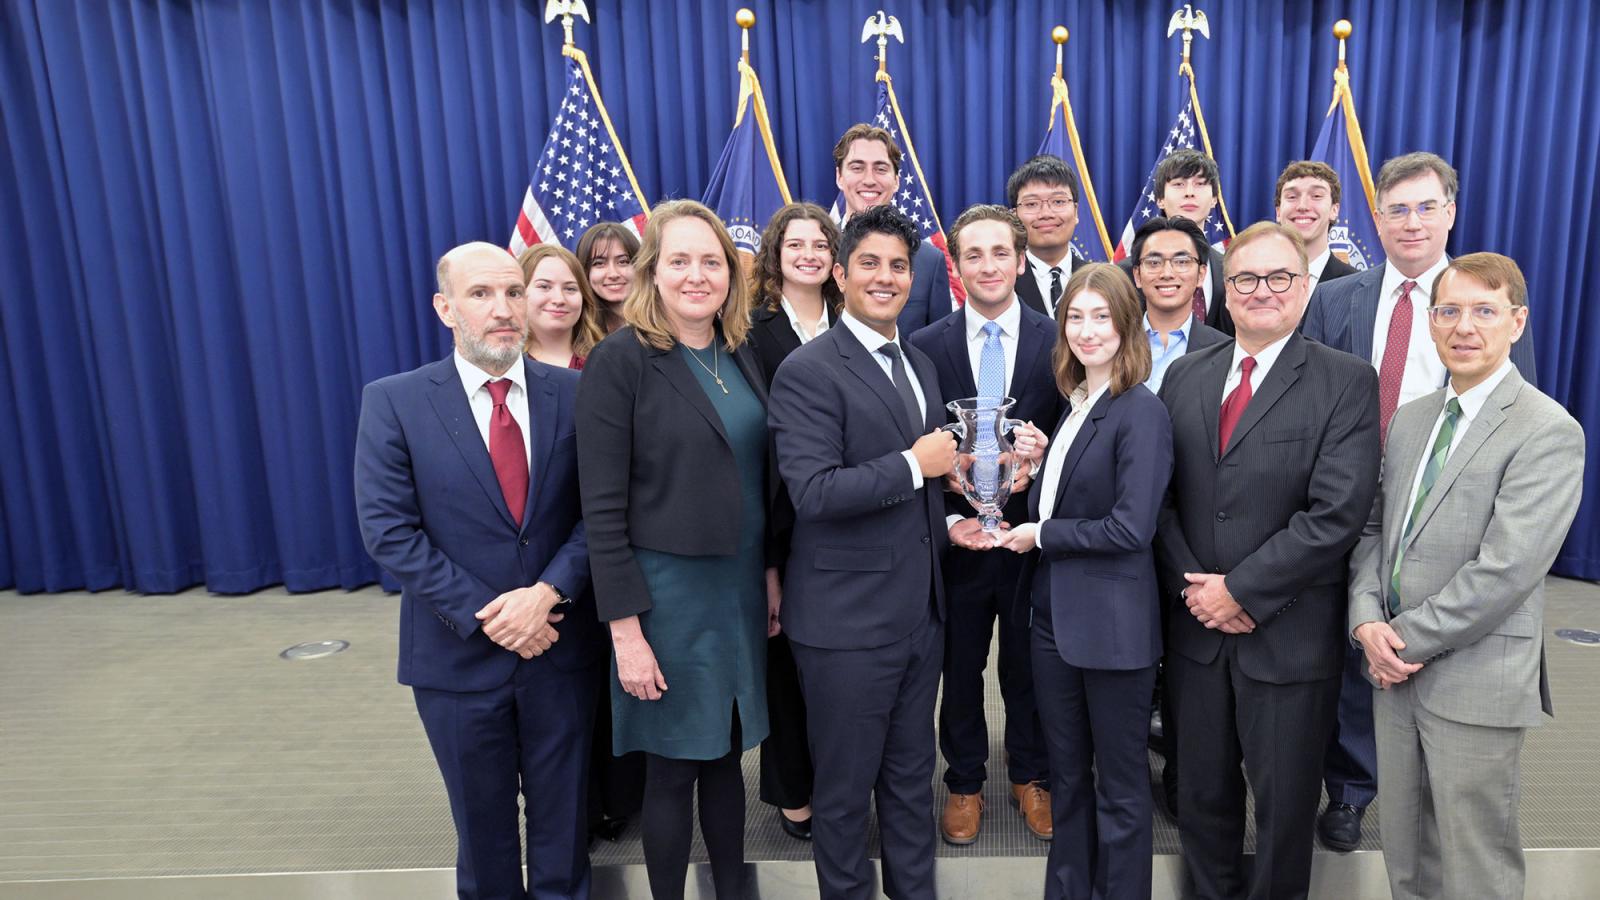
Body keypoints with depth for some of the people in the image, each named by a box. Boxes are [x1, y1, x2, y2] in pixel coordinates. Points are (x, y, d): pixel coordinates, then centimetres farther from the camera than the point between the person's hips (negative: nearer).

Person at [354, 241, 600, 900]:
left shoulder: (573, 394, -4)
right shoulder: (393, 402, -7)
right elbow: (388, 530, -12)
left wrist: (548, 592, -18)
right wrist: (483, 616, -16)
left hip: (561, 646, 1)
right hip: (459, 653, -1)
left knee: (561, 815, 17)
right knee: (481, 820, 19)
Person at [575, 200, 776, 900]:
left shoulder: (739, 353, 6)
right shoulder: (620, 359, -12)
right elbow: (603, 508, -14)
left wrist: (771, 575, 11)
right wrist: (625, 631, -15)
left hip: (740, 586, 6)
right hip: (665, 593, -5)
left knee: (725, 754, 18)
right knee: (672, 768, 9)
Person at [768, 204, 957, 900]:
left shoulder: (920, 366, 13)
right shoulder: (808, 371, -13)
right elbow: (813, 492, -23)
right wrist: (915, 466, -20)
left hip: (921, 609, 7)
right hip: (848, 619, -7)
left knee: (911, 775, 20)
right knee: (845, 786, 10)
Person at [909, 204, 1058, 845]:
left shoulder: (1057, 342, -3)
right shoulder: (925, 347, -3)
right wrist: (949, 520, -13)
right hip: (956, 542, 0)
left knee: (1029, 670, 17)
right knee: (960, 671, 15)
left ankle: (1031, 778, 39)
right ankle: (965, 784, 35)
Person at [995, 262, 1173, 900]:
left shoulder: (1141, 412, -14)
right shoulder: (1074, 405, 11)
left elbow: (1130, 527, -21)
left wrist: (1040, 535, -12)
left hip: (1112, 624, -8)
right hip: (1056, 614, 8)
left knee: (1118, 785, 10)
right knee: (1067, 775, 20)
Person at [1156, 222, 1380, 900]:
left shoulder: (1346, 382, -7)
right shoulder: (1185, 375, 6)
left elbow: (1337, 512, -16)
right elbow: (1160, 496, 3)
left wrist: (1241, 590, -16)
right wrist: (1192, 587, -8)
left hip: (1290, 635, -3)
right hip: (1197, 627, 4)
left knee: (1284, 804, 13)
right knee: (1202, 795, 18)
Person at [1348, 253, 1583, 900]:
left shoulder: (1548, 431, -12)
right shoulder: (1409, 418, 11)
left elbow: (1505, 569, -19)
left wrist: (1409, 638, -13)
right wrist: (1369, 621, -5)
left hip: (1476, 682, -6)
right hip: (1397, 673, 6)